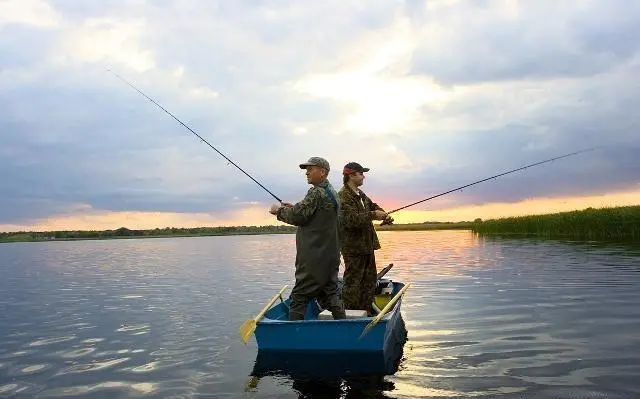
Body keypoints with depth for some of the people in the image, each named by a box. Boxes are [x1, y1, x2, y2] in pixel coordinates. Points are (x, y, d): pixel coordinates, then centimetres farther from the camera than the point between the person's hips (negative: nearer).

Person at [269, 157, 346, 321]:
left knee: (300, 295, -3)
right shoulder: (332, 192, 16)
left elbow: (298, 216, -16)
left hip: (314, 256, -9)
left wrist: (279, 211, 0)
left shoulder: (316, 193, -14)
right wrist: (294, 207, 15)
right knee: (330, 292, 14)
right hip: (330, 256, 9)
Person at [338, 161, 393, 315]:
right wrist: (373, 215, -24)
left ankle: (367, 310, 27)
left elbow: (372, 205, 27)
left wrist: (383, 214, 7)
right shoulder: (343, 196, -17)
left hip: (366, 245, 10)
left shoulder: (360, 194, 15)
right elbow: (351, 219, -28)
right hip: (353, 247, -10)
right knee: (352, 281, -5)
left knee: (369, 279, 17)